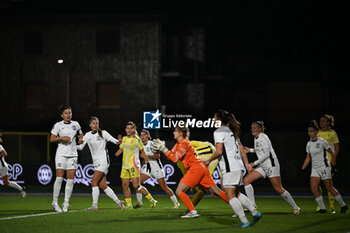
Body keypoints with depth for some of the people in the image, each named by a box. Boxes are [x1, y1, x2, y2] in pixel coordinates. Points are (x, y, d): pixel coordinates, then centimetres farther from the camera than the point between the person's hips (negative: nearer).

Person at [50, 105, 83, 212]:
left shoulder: (75, 124, 11)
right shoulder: (58, 125, 1)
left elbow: (81, 137, 21)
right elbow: (51, 139, -4)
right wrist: (61, 138, -18)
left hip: (72, 155, 3)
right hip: (61, 154, -3)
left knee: (71, 179, -3)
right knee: (59, 178, -10)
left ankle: (66, 203, 3)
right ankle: (55, 202, -2)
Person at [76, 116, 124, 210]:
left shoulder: (103, 133, -2)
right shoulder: (87, 135, 11)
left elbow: (114, 141, -4)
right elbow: (81, 147, 5)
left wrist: (118, 141, -27)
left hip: (103, 161, -5)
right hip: (96, 163, 5)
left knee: (94, 182, -16)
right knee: (103, 186, 1)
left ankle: (94, 205, -15)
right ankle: (118, 202, 11)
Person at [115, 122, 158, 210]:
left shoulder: (137, 139, -5)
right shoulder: (124, 139, 11)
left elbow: (142, 152, 1)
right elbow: (120, 150, 25)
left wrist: (147, 163, 4)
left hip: (134, 165, -6)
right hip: (125, 165, 6)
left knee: (136, 185, -13)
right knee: (125, 185, 1)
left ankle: (152, 201, -5)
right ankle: (129, 205, 9)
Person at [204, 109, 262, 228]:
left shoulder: (218, 132, -8)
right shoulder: (231, 131, 19)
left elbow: (219, 151, -16)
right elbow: (241, 148, 20)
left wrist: (209, 160, -2)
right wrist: (247, 163, 21)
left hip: (230, 168, -9)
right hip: (239, 166, 9)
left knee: (230, 196, -5)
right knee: (236, 194, 19)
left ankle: (244, 221, -9)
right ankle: (255, 213, 15)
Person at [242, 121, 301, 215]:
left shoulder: (263, 138, -14)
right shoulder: (256, 138, 13)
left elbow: (267, 154, -19)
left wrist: (255, 163, -17)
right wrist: (250, 150, 17)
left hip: (271, 165, -9)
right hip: (262, 166, 9)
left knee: (278, 189, -8)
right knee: (246, 180, -3)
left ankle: (295, 207, 6)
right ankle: (252, 205, 1)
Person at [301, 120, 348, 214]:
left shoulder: (322, 142, -8)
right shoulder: (309, 144, 9)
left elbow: (332, 153, 0)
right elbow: (308, 158, 16)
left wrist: (332, 162, -5)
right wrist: (302, 168, 8)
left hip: (324, 167, -6)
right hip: (315, 169, 6)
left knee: (329, 188, -3)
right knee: (313, 188, -10)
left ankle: (343, 205, 14)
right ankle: (322, 208, -2)